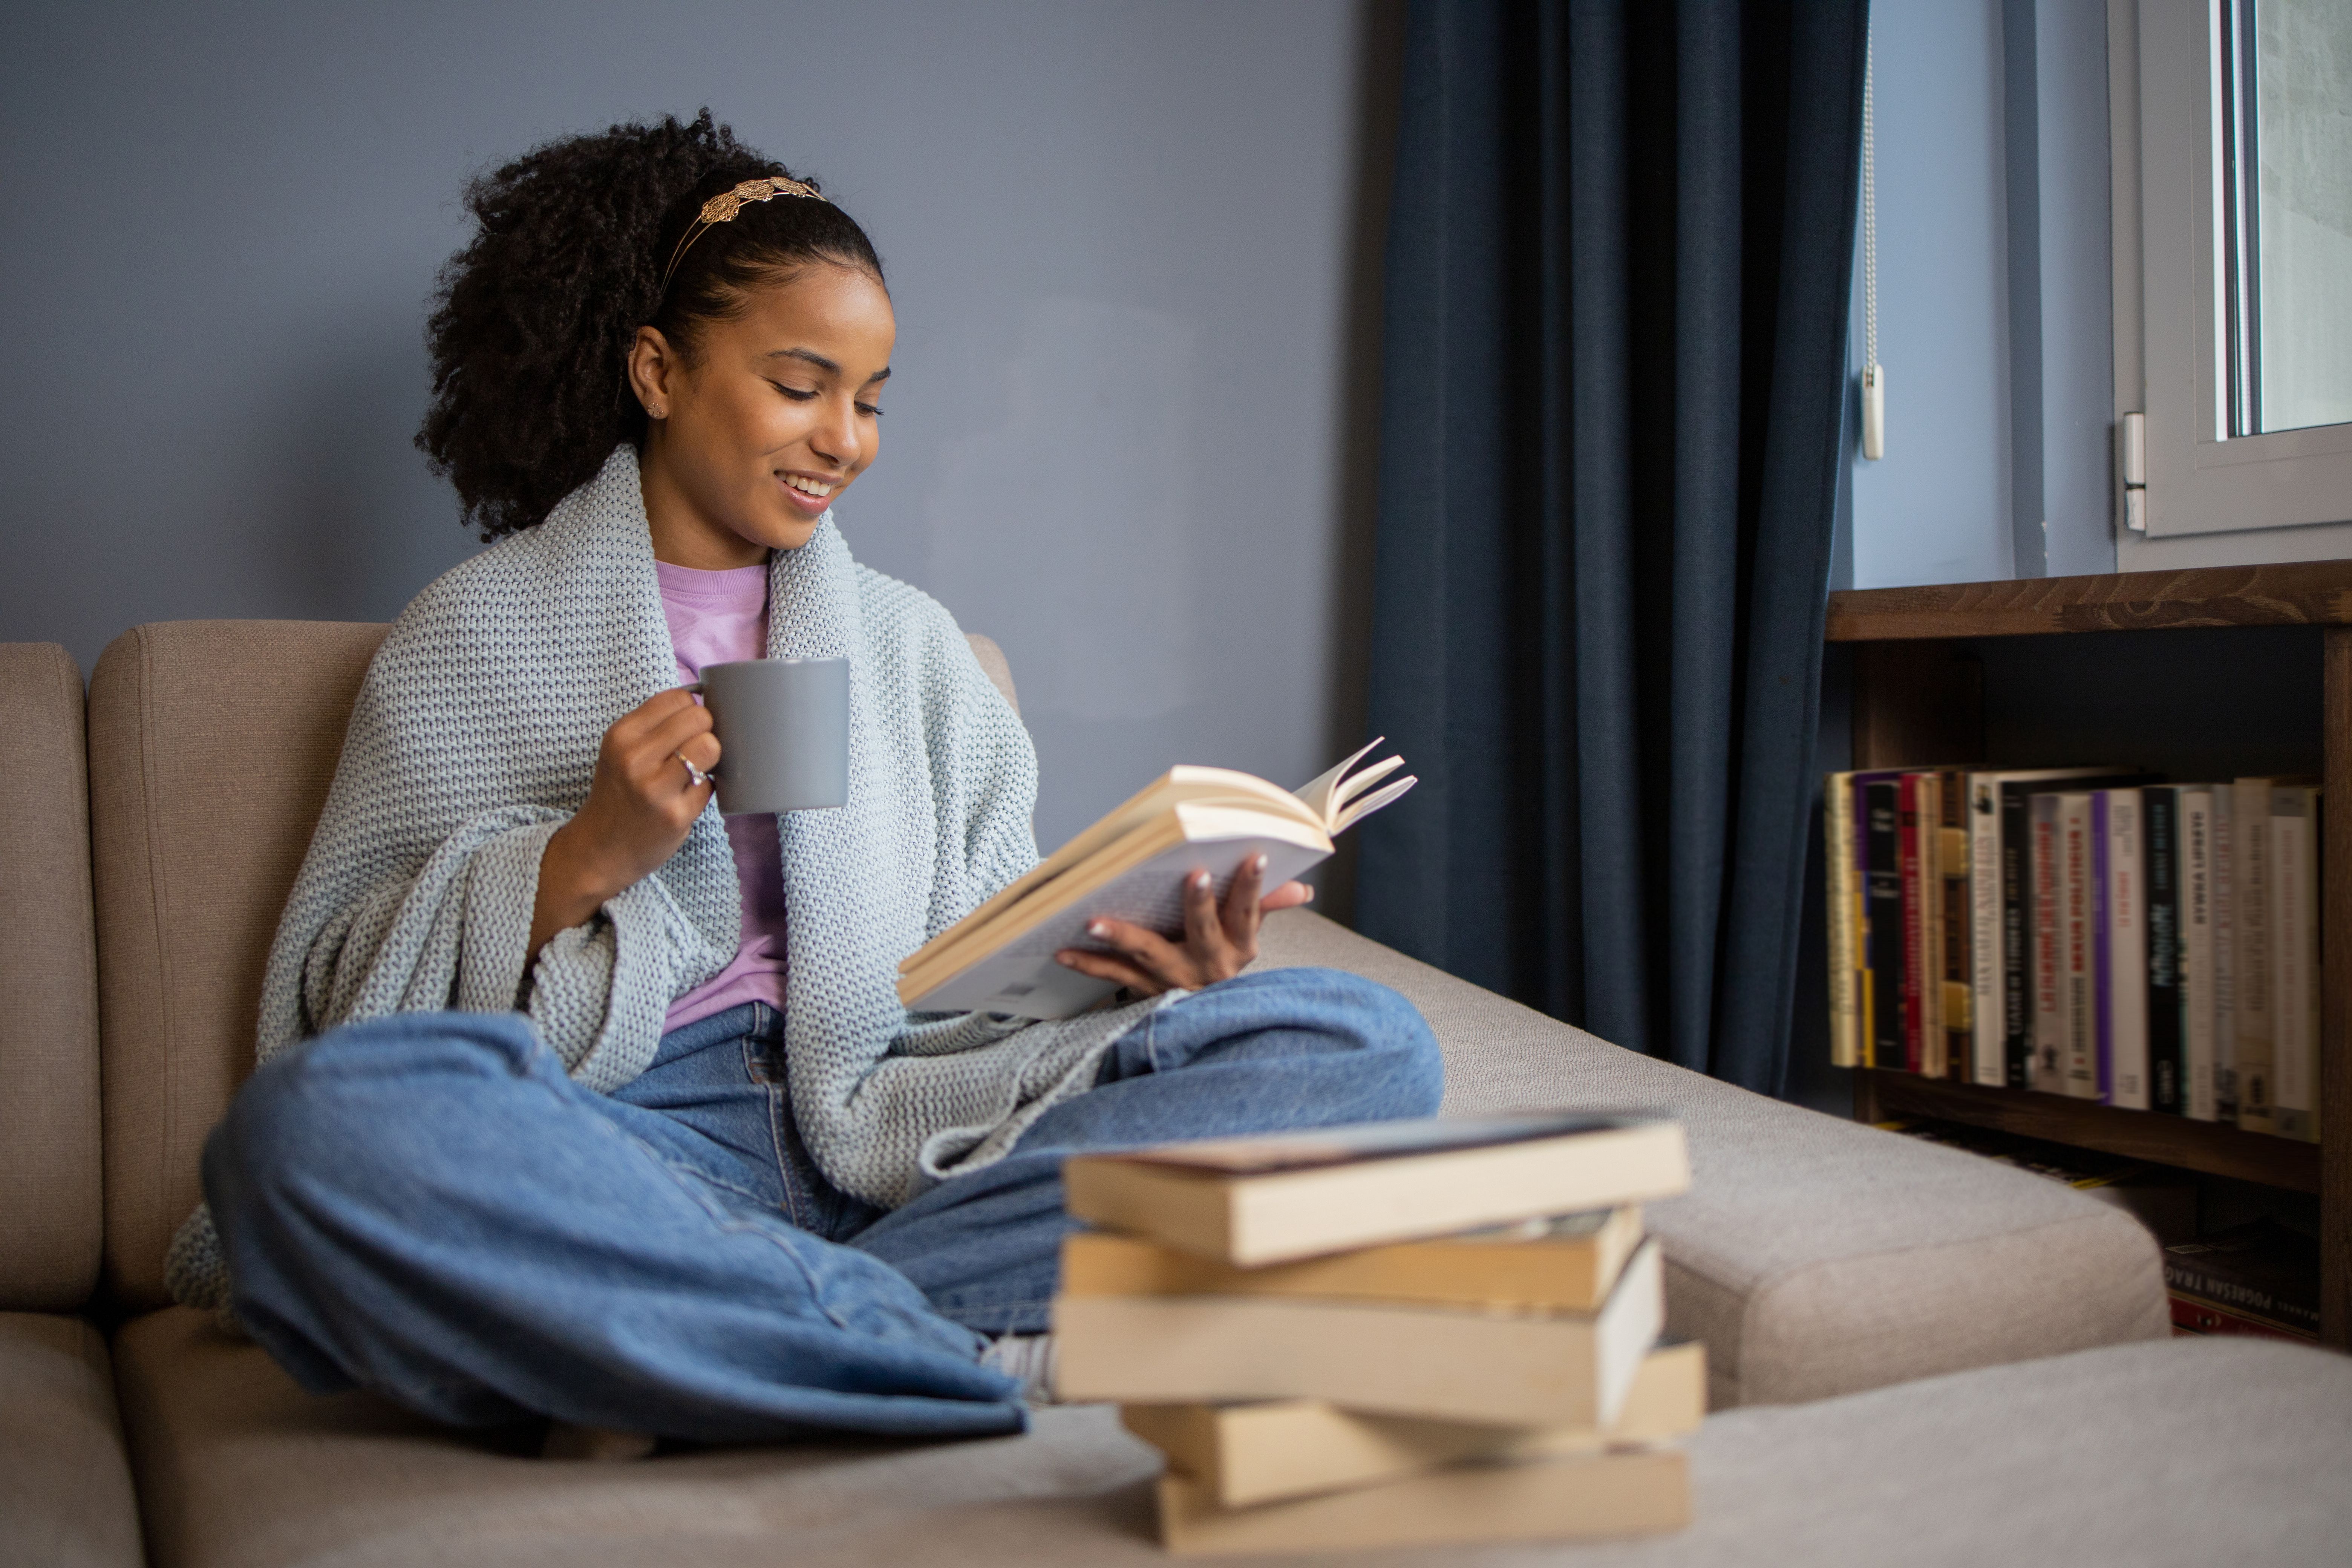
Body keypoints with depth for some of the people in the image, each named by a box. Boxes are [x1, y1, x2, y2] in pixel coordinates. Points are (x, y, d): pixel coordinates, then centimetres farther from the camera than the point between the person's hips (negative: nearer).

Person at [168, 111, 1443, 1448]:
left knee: (1366, 1037, -18)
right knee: (310, 1122, -36)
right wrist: (579, 865, -10)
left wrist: (1130, 966, -10)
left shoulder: (911, 641, 19)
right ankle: (996, 1352, -29)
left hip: (891, 1140, 3)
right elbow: (346, 992, 7)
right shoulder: (476, 632, 10)